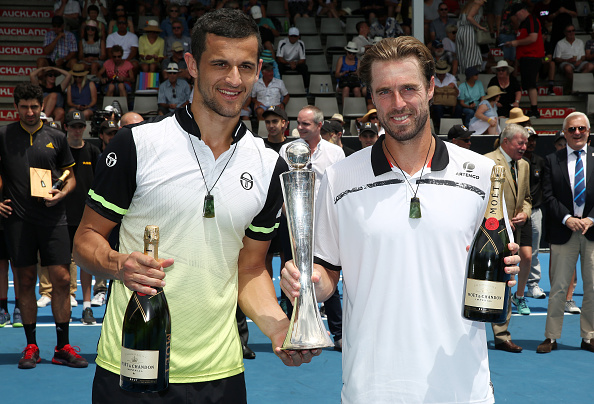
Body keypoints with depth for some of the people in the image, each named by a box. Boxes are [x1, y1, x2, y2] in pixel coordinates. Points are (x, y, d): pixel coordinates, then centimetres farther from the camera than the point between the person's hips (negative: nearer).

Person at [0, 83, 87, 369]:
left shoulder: (56, 138, 9)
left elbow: (70, 176, 15)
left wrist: (61, 193, -4)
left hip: (53, 218, 1)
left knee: (61, 279, -3)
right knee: (26, 281, 3)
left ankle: (63, 347, 7)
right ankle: (31, 346, 14)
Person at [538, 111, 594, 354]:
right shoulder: (552, 160, 6)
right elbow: (548, 196, 0)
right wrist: (567, 219, -13)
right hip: (563, 232, -1)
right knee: (558, 287, 2)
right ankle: (551, 337, 10)